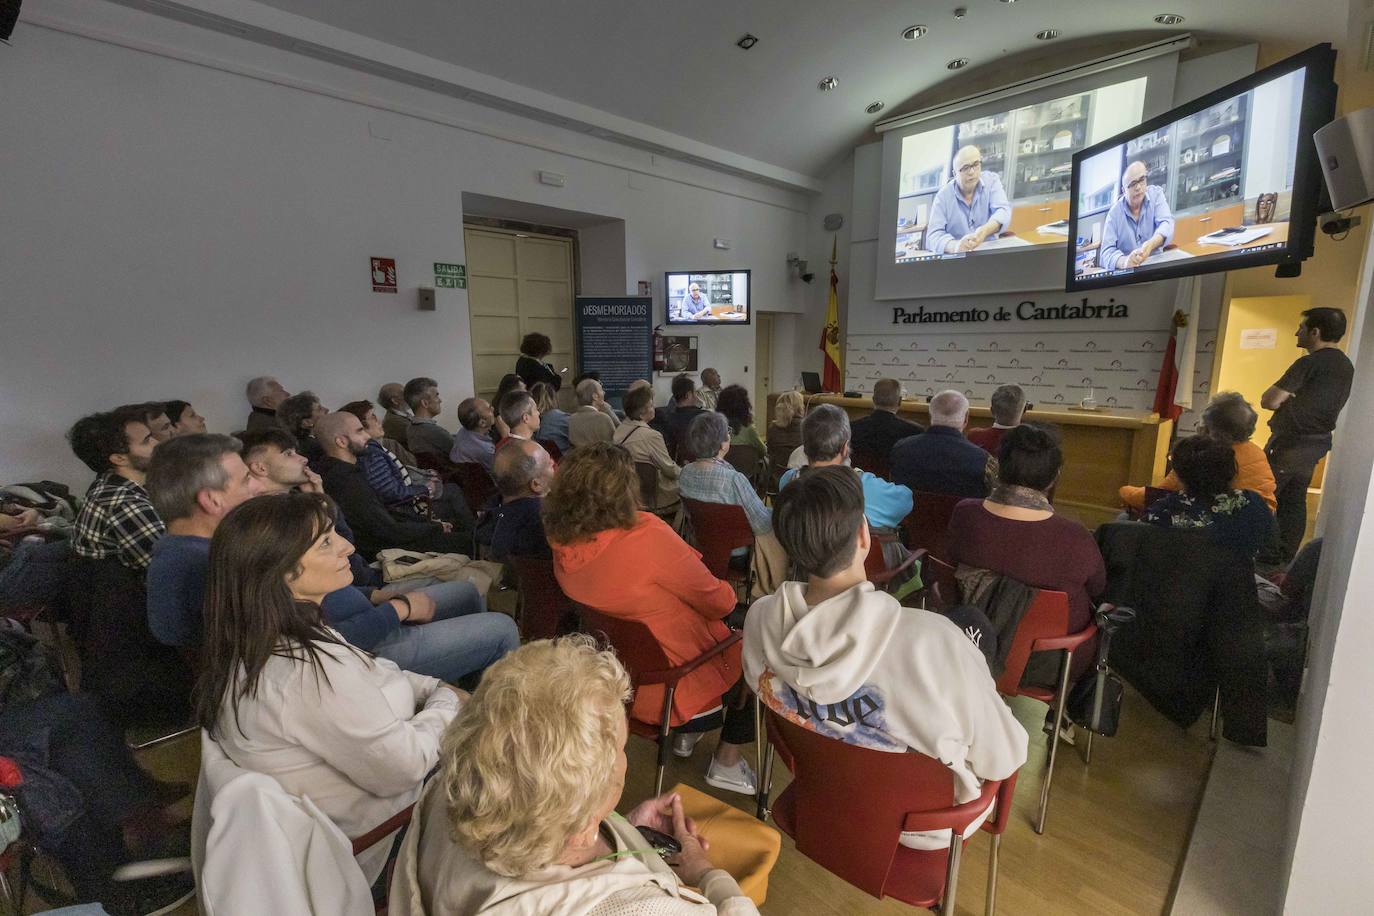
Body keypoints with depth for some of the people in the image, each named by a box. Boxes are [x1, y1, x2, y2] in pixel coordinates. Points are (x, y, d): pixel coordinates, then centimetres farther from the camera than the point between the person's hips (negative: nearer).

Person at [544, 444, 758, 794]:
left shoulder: (562, 544, -11)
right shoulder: (647, 536, -33)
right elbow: (718, 601, -19)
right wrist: (726, 590, 2)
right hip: (671, 686, -7)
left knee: (726, 633, 27)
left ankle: (685, 734, 37)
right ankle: (727, 762, 26)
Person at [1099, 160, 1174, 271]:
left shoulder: (1156, 194, 2)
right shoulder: (1114, 213, -4)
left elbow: (1166, 224, -11)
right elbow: (1107, 252, -13)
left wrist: (1150, 245, -34)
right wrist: (1124, 261, -36)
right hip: (1126, 272, 0)